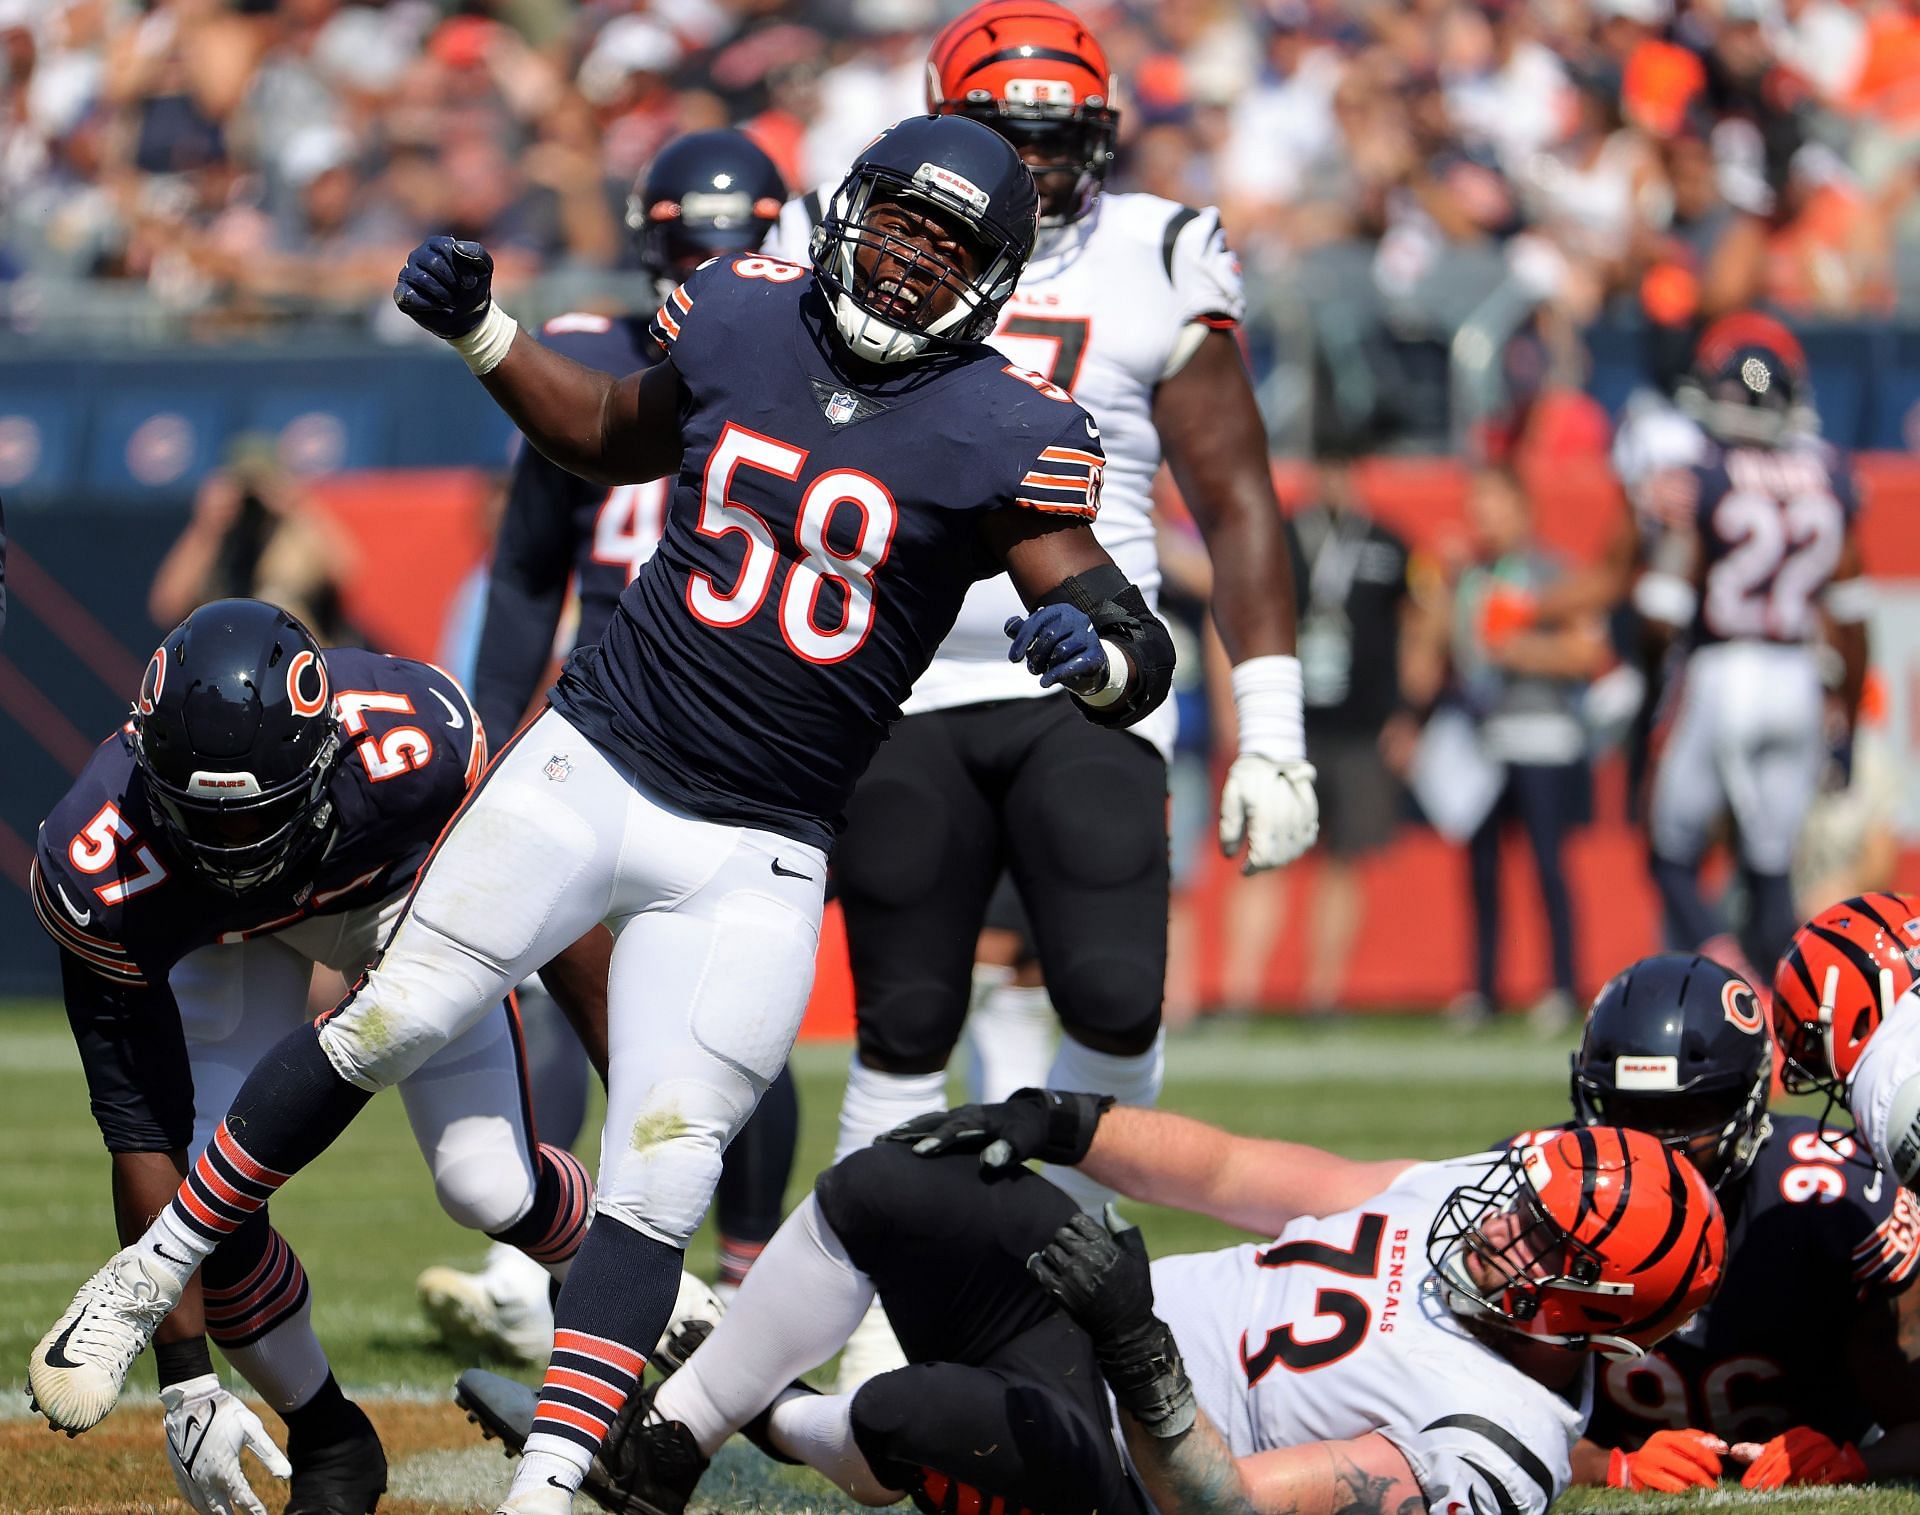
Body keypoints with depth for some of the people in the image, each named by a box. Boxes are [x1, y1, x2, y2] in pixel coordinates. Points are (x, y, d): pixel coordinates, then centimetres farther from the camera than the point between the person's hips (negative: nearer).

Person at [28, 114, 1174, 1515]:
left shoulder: (1004, 434, -9)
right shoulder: (741, 318, 2)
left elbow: (1140, 655, -13)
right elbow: (616, 438, 22)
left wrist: (1095, 650, -37)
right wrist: (482, 333, 8)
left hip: (755, 864, -2)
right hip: (591, 768, 2)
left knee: (657, 1183, -9)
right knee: (386, 1028, 0)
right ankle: (152, 1274, 19)